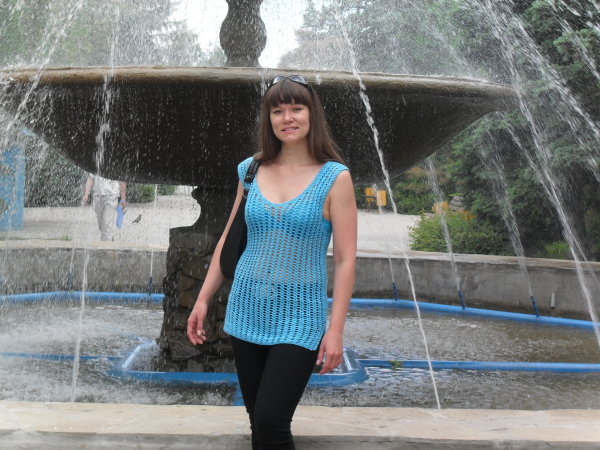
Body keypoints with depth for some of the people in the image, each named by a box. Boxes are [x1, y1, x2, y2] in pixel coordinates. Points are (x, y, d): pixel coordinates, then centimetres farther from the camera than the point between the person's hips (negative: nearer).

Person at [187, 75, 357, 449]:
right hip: (247, 313, 4)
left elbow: (346, 259, -8)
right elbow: (229, 240, 12)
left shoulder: (334, 177, -7)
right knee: (257, 419, 11)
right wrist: (203, 300, 11)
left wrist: (336, 329, -12)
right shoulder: (250, 171, 4)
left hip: (298, 320, -4)